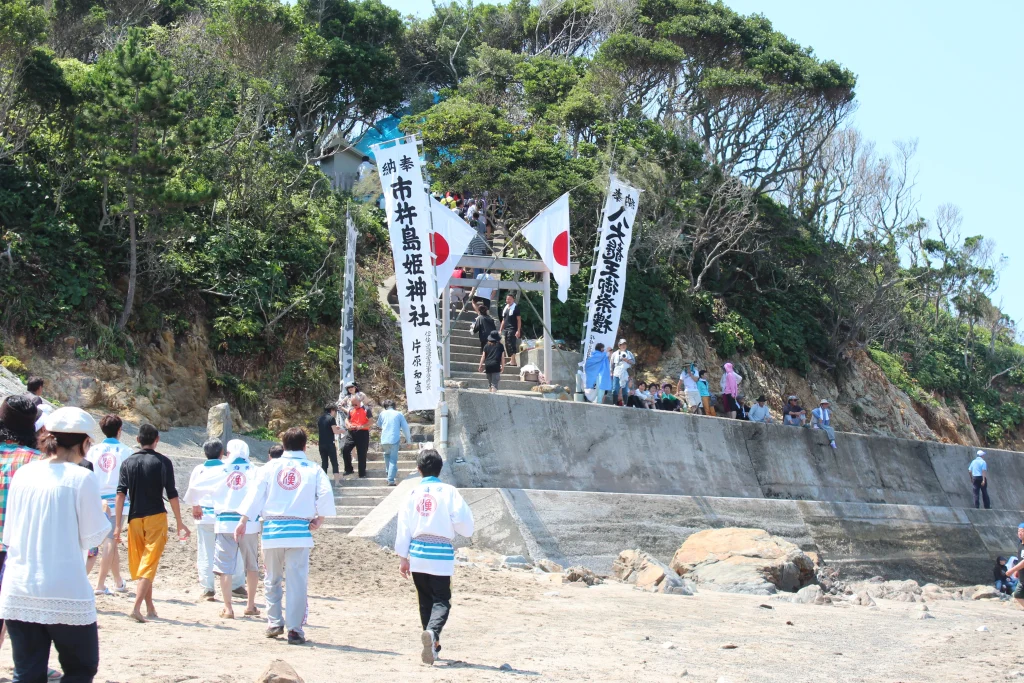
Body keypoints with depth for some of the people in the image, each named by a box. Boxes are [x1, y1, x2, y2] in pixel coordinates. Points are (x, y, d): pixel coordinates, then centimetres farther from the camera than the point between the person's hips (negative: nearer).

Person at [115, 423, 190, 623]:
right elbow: (172, 495, -3)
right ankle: (137, 607, -19)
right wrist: (179, 523, 5)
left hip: (135, 519, 3)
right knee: (149, 564, -4)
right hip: (156, 517, -3)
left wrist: (117, 525, -3)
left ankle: (150, 608, 22)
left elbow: (120, 495, -3)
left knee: (140, 563, 15)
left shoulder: (128, 463, 4)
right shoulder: (163, 462, -2)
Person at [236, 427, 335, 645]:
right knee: (297, 581, 1)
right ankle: (294, 629, 0)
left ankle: (274, 623, 22)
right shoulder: (313, 470, 2)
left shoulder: (270, 467, 5)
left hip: (272, 529, 2)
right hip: (299, 530, -2)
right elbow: (326, 495, -7)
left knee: (272, 579, 17)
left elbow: (255, 494, 1)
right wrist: (319, 519, 5)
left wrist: (243, 520, 3)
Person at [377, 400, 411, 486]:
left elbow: (379, 425, 26)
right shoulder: (399, 414, 5)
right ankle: (391, 480, -9)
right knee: (393, 460, -1)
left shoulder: (382, 413, 9)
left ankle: (389, 472, 33)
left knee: (387, 455, 30)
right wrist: (408, 440, 13)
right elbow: (405, 428, 5)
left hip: (384, 440, 2)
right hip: (394, 440, -2)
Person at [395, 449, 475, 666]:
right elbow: (464, 526, -8)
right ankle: (432, 632, -30)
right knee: (441, 601, -2)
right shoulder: (449, 492, -6)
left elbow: (403, 526, 4)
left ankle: (432, 646, 20)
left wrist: (403, 557, 10)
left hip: (417, 553, 3)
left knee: (425, 601, 16)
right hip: (441, 554, -3)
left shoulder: (413, 493, 3)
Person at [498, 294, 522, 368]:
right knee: (507, 345, 9)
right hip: (506, 329, 8)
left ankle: (513, 361, -13)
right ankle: (511, 360, 16)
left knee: (511, 345, -13)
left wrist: (518, 330, -15)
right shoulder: (505, 308, 17)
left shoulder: (515, 307, -4)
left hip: (512, 329, -8)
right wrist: (500, 330, 17)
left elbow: (519, 320, -8)